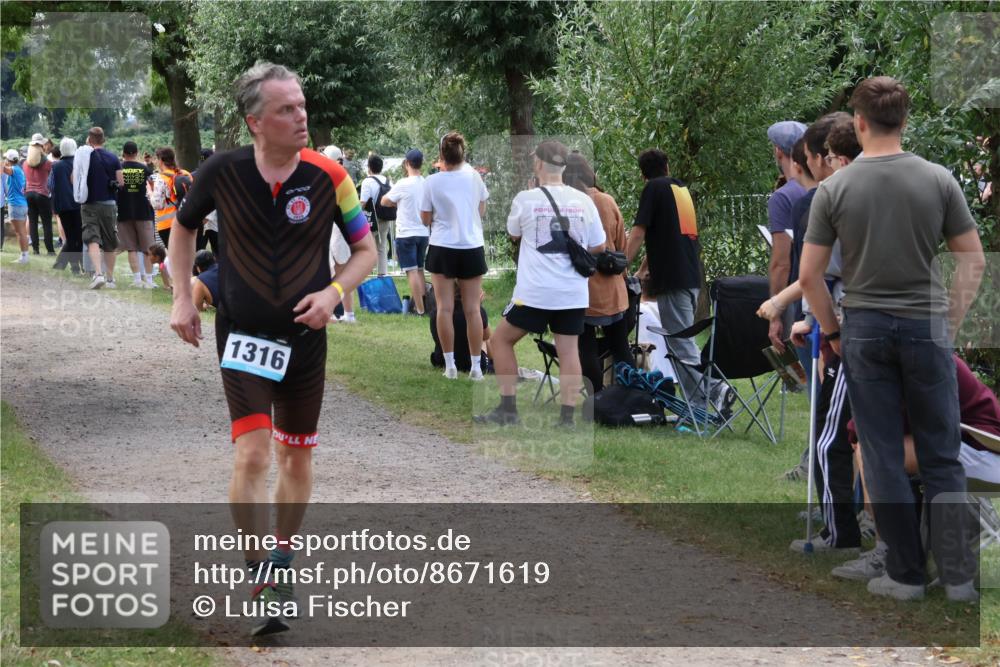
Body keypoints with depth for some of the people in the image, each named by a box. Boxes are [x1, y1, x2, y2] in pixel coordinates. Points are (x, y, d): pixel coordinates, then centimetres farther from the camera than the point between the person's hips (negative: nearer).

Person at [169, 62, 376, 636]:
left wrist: (333, 292, -16)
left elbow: (366, 250, 2)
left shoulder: (328, 175, -9)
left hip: (305, 338, 2)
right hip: (241, 336, -1)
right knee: (253, 453, -15)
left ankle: (282, 561, 33)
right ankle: (263, 587, -6)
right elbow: (184, 225, 11)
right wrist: (183, 298, 5)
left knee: (297, 459, 12)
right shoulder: (221, 172, -9)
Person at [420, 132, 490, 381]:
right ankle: (475, 367, 6)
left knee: (445, 308, 4)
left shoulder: (432, 182, -7)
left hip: (442, 248, -1)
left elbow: (426, 219, 0)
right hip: (472, 247, 1)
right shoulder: (474, 177, -1)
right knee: (472, 309, 4)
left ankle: (450, 364, 3)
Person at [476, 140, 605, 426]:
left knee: (502, 339, 13)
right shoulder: (583, 201, 3)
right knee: (569, 351, 7)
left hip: (535, 292, -3)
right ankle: (567, 418, 2)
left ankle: (508, 410, 11)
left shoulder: (526, 199, -5)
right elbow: (598, 247, 11)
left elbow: (514, 236, 13)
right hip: (574, 293, 3)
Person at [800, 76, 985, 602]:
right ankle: (958, 574, 4)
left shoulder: (834, 189, -5)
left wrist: (831, 331, 9)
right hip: (926, 328, 1)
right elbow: (973, 260, 0)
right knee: (942, 458, 7)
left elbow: (808, 275, -4)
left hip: (864, 331, 0)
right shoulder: (939, 180, -4)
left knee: (883, 457, 5)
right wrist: (951, 322, 10)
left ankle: (905, 574, 8)